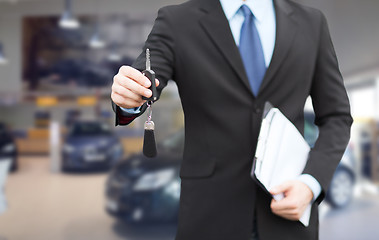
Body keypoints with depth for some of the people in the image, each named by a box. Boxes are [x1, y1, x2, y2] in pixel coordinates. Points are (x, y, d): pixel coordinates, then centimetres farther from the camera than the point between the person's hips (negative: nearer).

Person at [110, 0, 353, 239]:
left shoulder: (310, 22, 5)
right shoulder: (176, 22, -1)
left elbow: (336, 117, 6)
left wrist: (311, 183, -8)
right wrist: (128, 98, -38)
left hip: (289, 213, 2)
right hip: (211, 213, -1)